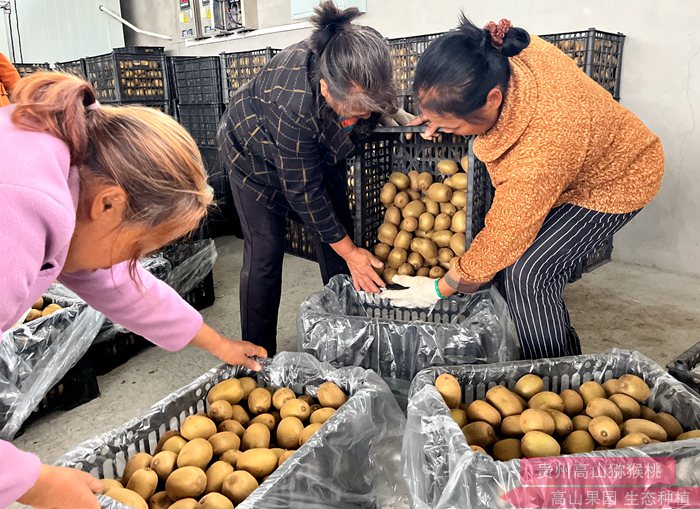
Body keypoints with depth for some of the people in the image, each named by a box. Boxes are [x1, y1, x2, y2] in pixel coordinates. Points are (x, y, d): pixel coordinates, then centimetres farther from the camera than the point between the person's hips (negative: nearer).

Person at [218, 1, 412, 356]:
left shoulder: (358, 72, -30)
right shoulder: (293, 104, -44)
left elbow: (378, 97, -1)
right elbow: (303, 191, -32)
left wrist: (402, 117, -19)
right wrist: (349, 251, -24)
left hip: (320, 149, 6)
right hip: (255, 153, -5)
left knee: (338, 230, 3)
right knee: (265, 250, -11)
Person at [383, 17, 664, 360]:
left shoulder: (541, 152, -45)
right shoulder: (497, 51, -26)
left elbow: (502, 239, -31)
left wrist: (440, 289, -16)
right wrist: (438, 114, -13)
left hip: (613, 181, -8)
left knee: (526, 273, -17)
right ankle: (565, 356, 28)